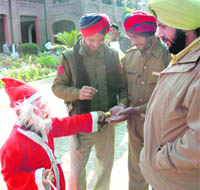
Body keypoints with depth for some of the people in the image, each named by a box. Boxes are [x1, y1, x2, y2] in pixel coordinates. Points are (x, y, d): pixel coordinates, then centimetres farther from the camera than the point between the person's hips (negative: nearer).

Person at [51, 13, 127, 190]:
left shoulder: (112, 55, -2)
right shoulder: (70, 57, -8)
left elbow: (122, 85, 2)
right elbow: (57, 87, -4)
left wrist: (122, 104, -17)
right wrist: (77, 93, -22)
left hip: (107, 121, 3)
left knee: (105, 165, 20)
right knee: (77, 171, 5)